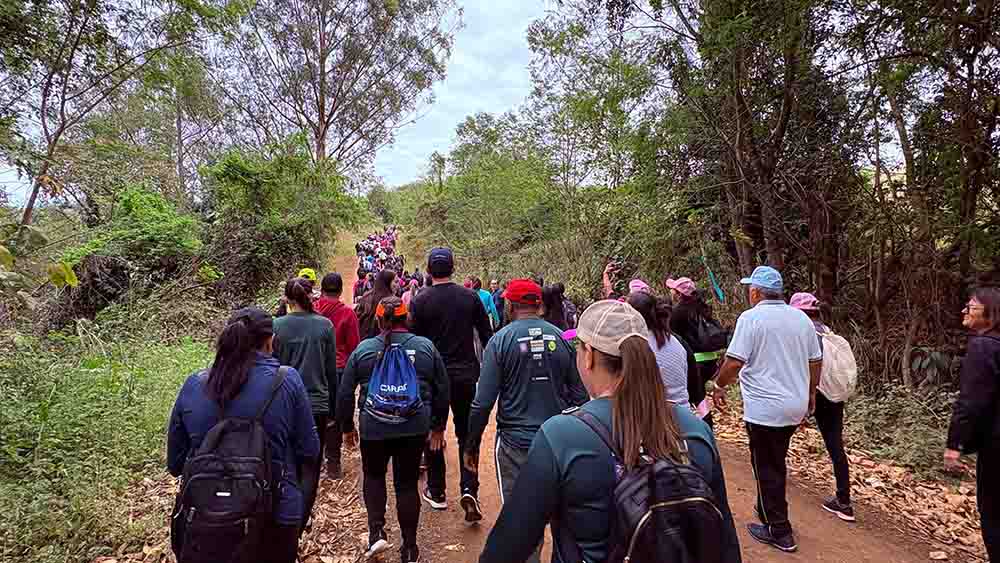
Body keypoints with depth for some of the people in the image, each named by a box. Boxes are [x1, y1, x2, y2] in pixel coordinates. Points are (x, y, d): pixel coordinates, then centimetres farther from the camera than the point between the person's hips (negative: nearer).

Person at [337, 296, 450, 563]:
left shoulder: (363, 349, -3)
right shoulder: (426, 347, -1)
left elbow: (345, 393, 2)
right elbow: (442, 390, 5)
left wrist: (347, 427, 16)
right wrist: (438, 427, 16)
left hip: (374, 427, 0)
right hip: (415, 427, 1)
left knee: (373, 476, 24)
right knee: (407, 483, 11)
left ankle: (377, 532, 13)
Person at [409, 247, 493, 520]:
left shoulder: (420, 301, -8)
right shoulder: (470, 297, -2)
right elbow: (486, 336, 1)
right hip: (466, 374, 2)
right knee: (467, 434, 13)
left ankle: (436, 492, 24)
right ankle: (469, 490, -1)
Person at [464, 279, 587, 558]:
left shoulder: (501, 339, -10)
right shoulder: (561, 338, -2)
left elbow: (483, 401, -12)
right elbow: (580, 395, 2)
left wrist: (472, 446, -1)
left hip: (515, 442, -3)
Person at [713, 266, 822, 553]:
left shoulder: (751, 317, -15)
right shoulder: (801, 318, 5)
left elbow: (734, 362, -20)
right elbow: (816, 361, 12)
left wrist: (720, 386, -3)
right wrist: (811, 392, 25)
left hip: (765, 407, -7)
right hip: (796, 405, 7)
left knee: (766, 467, 7)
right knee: (777, 462, 22)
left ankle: (780, 531, 15)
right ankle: (770, 508, 35)